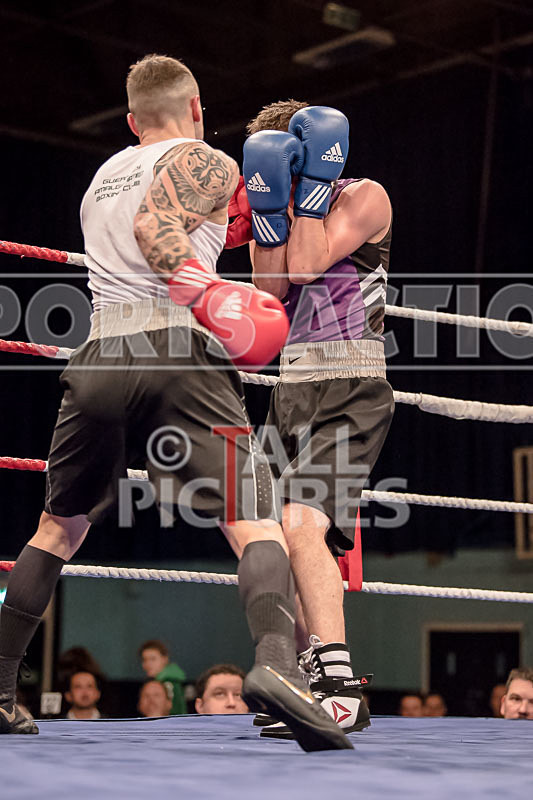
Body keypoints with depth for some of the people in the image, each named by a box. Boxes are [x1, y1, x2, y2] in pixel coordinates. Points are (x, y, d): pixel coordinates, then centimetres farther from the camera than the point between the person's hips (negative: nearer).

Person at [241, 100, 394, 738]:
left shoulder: (364, 197, 0)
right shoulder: (272, 213, 19)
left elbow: (307, 264, -14)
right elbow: (272, 290, 3)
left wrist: (312, 180, -6)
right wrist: (268, 212, -5)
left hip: (347, 388, -8)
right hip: (292, 386, 8)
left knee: (302, 523, -25)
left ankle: (340, 689, -26)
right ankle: (314, 676, 18)